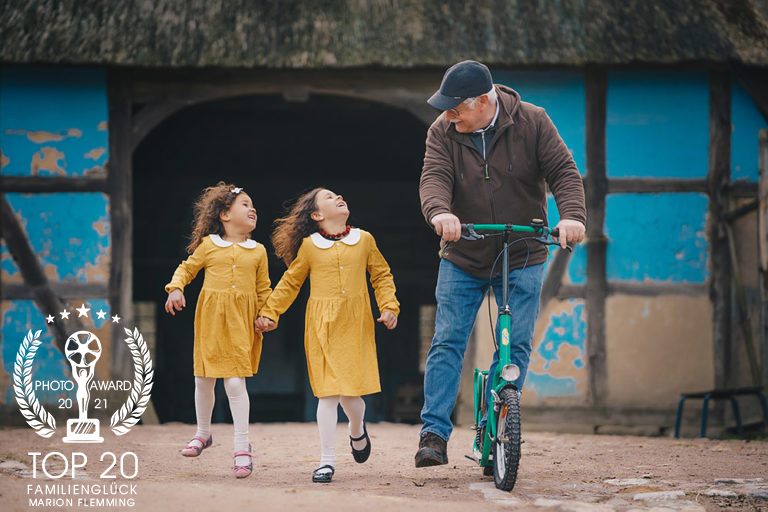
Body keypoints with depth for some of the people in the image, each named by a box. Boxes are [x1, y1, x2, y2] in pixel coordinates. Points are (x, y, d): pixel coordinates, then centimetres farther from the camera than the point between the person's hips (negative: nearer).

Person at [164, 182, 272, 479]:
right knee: (203, 381, 9)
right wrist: (176, 288, -6)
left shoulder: (257, 251, 6)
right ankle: (203, 433, 33)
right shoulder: (209, 245, 3)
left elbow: (264, 290, 11)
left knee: (235, 381, -10)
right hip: (210, 320, 1)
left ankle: (242, 446, -2)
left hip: (241, 324, -1)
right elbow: (186, 269, 11)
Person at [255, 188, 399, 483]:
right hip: (322, 326, -1)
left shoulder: (364, 240, 8)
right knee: (328, 392, -6)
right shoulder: (309, 246, 2)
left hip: (356, 325, 1)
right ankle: (327, 460, 1)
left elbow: (381, 275, 15)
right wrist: (269, 313, 10)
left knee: (351, 391, -2)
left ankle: (357, 431, 34)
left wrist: (389, 307, 3)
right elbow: (289, 283, 12)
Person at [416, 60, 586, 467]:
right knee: (447, 342, -5)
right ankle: (434, 433, -2)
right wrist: (440, 212, -43)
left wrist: (572, 215, -32)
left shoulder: (531, 122, -9)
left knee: (516, 346, -4)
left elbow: (563, 171, -13)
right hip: (462, 259, 1)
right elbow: (434, 178, -20)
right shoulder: (442, 132, -7)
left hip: (521, 258, -1)